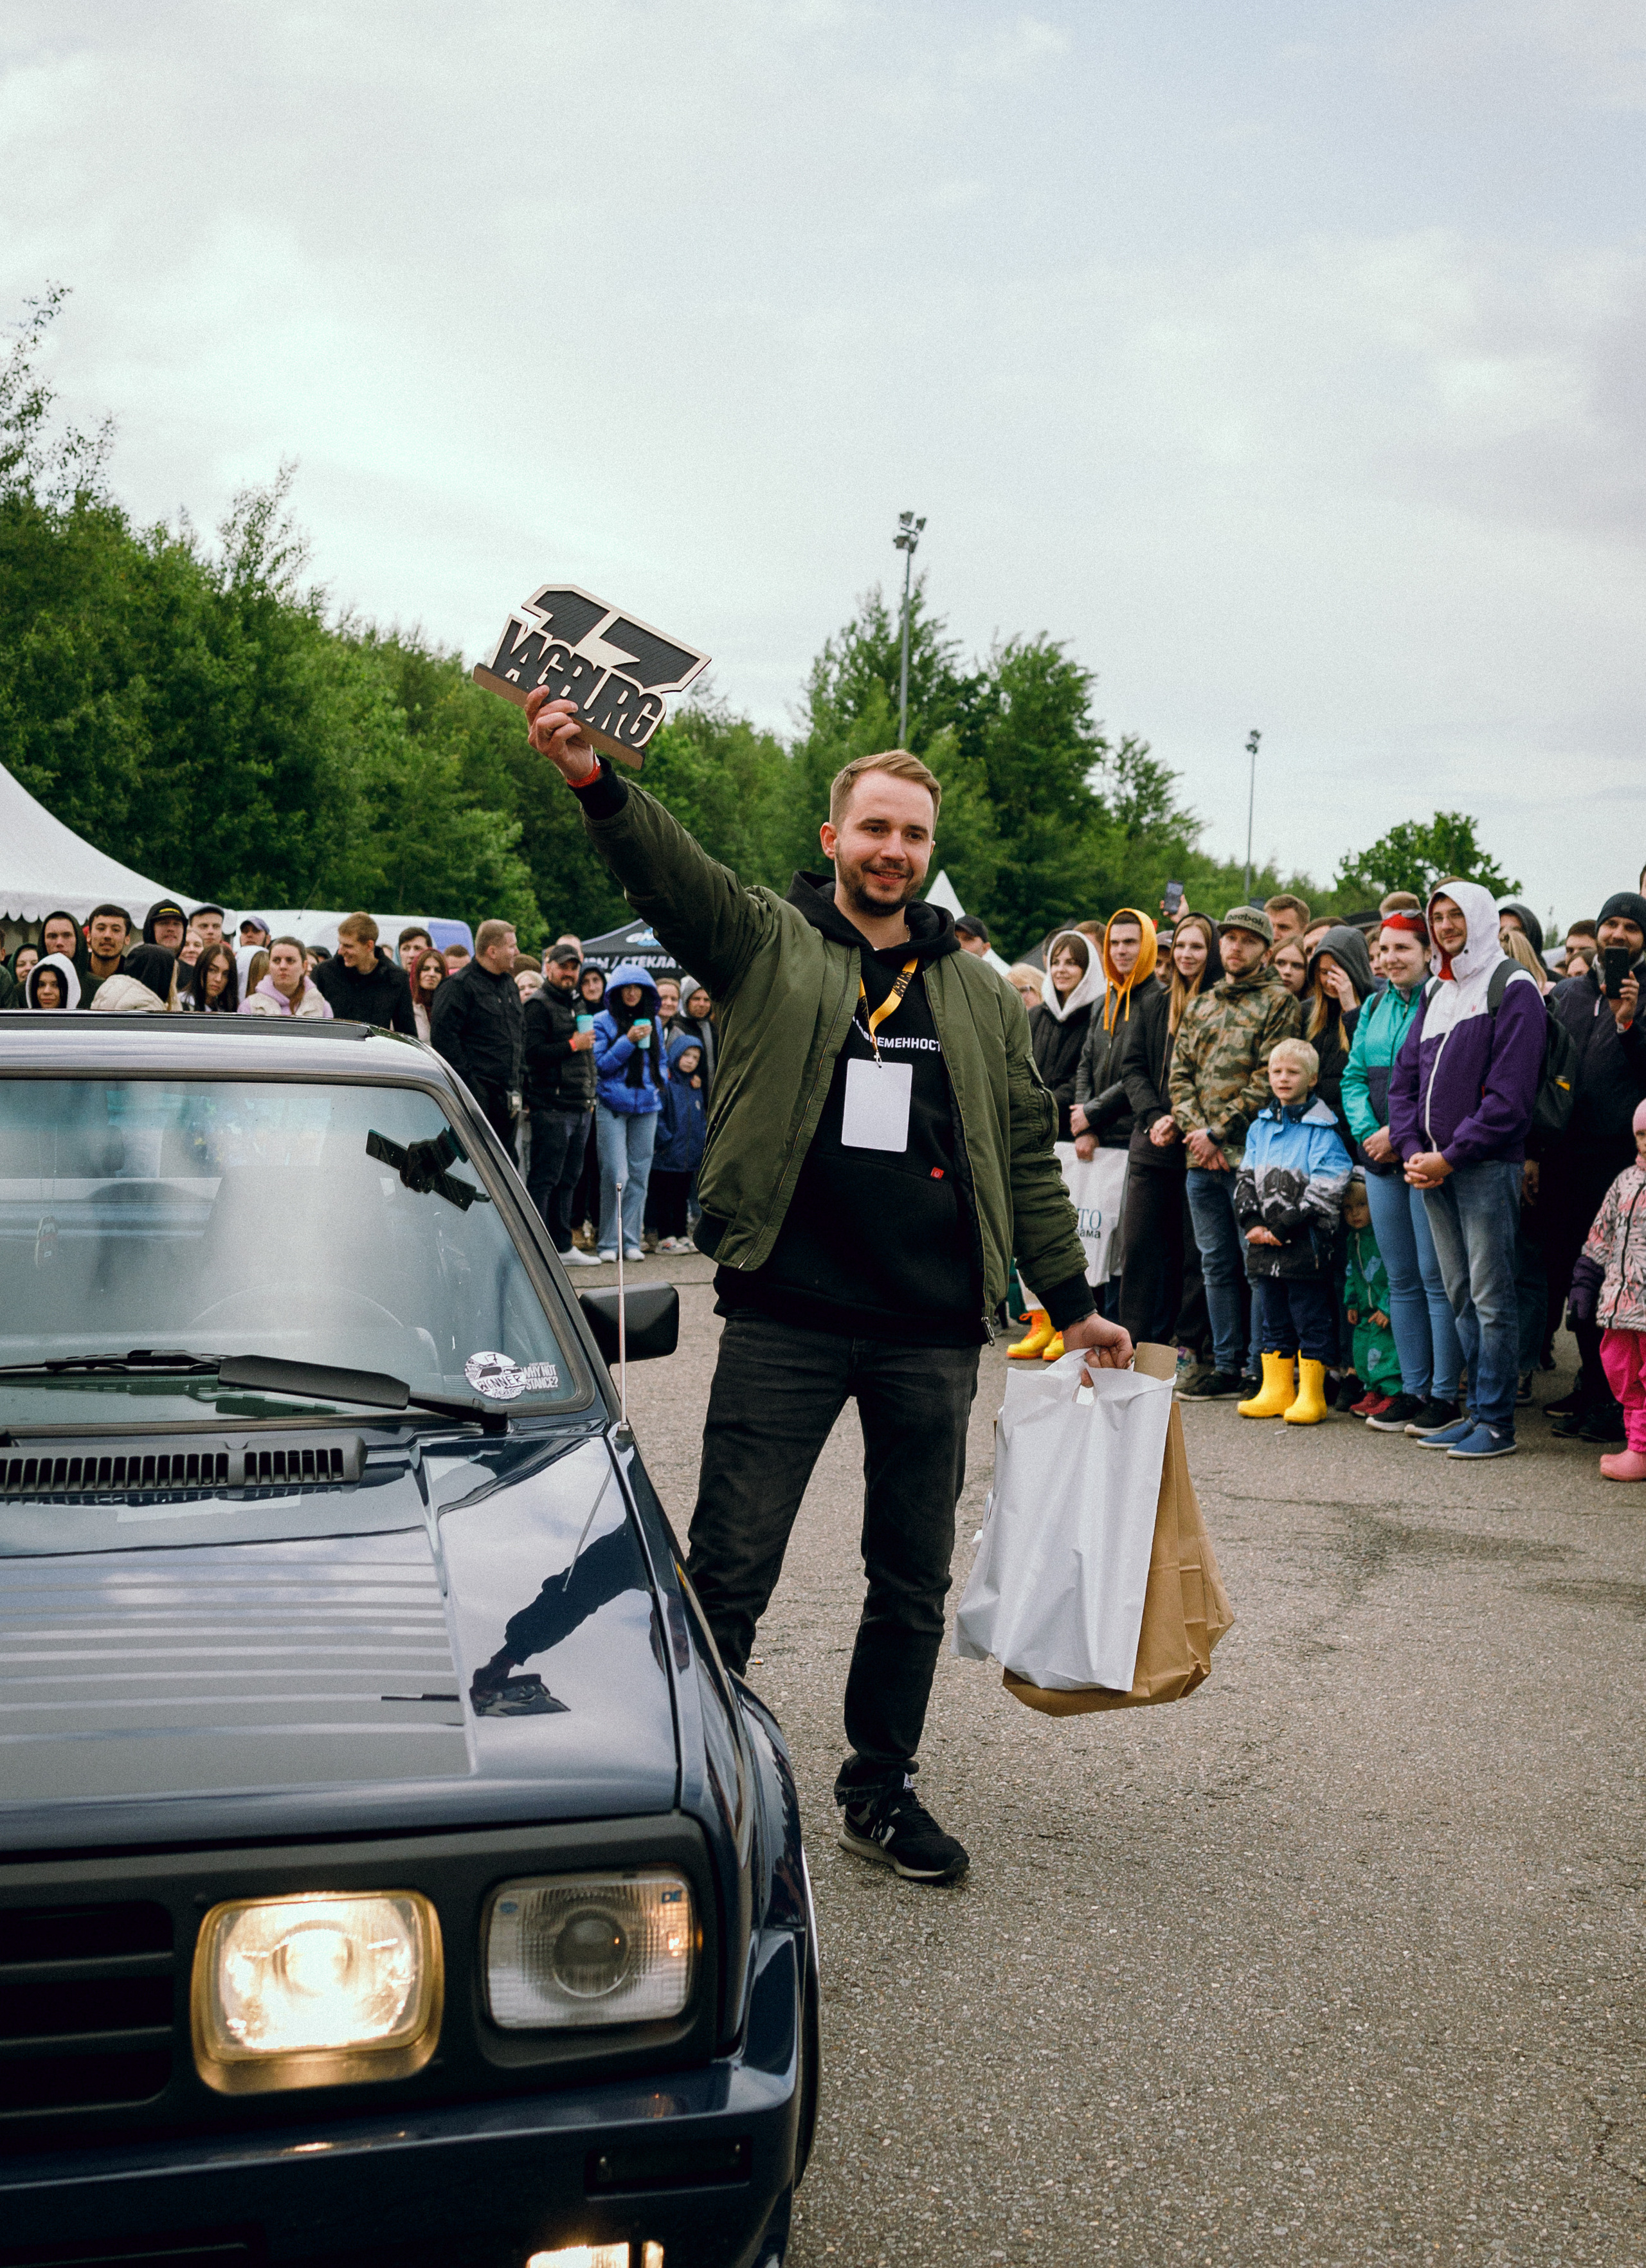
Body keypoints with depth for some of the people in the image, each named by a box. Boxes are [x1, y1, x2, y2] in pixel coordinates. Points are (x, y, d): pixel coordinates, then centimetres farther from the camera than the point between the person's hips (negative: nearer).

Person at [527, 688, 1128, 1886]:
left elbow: (1026, 1156, 17)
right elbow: (677, 875, -17)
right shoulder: (768, 944, 3)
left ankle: (881, 1790, 28)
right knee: (728, 1573, -1)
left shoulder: (980, 996, 13)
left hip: (932, 1328, 4)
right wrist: (597, 782, -36)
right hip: (786, 1318, -3)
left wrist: (1075, 1303, 15)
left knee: (914, 1583, 13)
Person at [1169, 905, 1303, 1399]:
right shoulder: (1200, 1006, 17)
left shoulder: (1278, 1002, -2)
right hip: (1201, 1157, 6)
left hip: (1249, 1154, -6)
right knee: (1217, 1265, 10)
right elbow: (1179, 1074, 12)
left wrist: (1219, 1131, -12)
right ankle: (1226, 1366, 17)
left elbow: (1268, 1081, -11)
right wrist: (1195, 1129, -5)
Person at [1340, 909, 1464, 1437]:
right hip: (1380, 1156, 7)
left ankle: (1445, 1395, 3)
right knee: (1401, 1278, 11)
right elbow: (1354, 1076, 14)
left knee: (1436, 1275, -4)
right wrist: (1368, 1132, -2)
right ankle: (1413, 1389, 18)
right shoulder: (1374, 1007, 15)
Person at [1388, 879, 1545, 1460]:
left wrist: (1451, 1156, -15)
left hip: (1486, 1165, -7)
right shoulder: (1435, 993, 19)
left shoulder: (1512, 989, -5)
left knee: (1490, 1296, -6)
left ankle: (1496, 1421, -2)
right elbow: (1405, 1078, 16)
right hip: (1433, 1168, 7)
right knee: (1460, 1296, 10)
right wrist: (1412, 1150, 0)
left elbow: (1511, 1093, -13)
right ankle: (1476, 1409, 17)